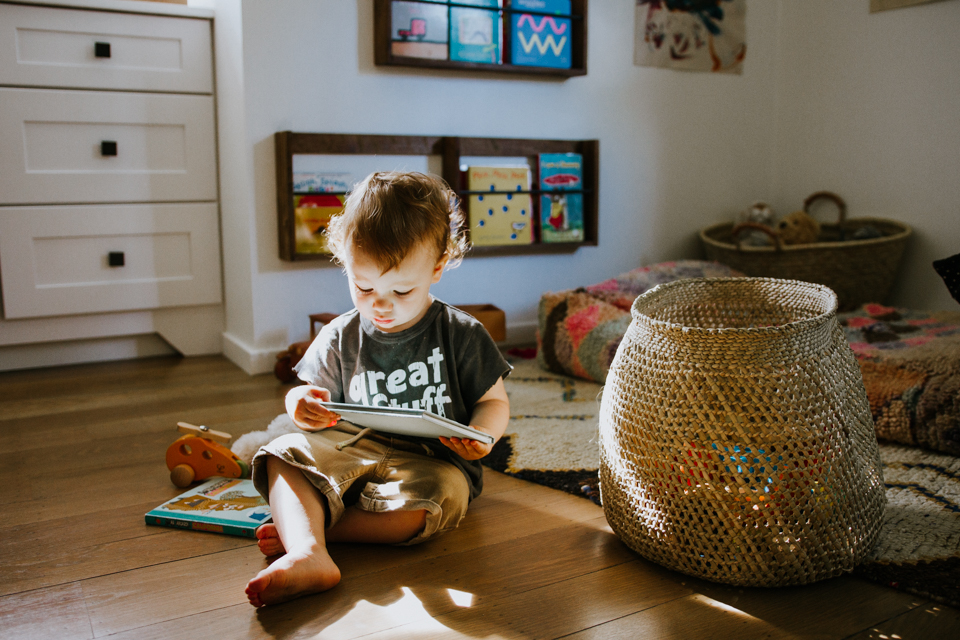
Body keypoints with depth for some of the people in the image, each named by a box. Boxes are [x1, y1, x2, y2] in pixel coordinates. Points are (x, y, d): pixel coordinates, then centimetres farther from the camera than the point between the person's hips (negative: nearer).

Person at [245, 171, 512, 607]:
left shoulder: (461, 335, -2)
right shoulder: (339, 338, 5)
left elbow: (494, 402, 4)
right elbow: (313, 390, 14)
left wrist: (480, 435, -19)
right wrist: (302, 405, -12)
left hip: (434, 460, -3)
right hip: (356, 451, 3)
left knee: (440, 495, -36)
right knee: (284, 454, -19)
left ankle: (300, 527, -27)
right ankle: (306, 554, -43)